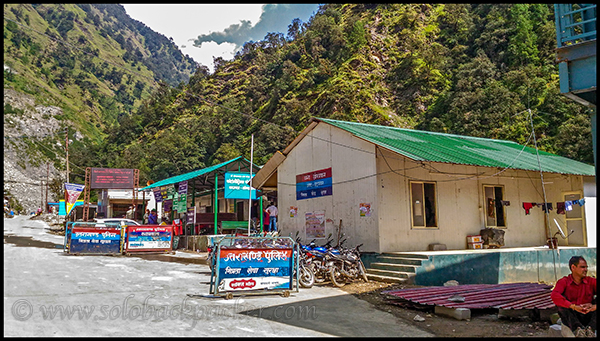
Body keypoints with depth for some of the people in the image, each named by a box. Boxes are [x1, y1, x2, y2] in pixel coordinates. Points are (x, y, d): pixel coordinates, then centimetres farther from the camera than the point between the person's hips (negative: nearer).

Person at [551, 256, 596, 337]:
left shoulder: (591, 281, 7)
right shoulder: (564, 281, -1)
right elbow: (554, 295, -23)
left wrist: (594, 306, -30)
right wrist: (574, 307, -33)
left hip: (588, 317, 2)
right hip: (571, 317, -2)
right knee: (561, 298, -26)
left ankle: (590, 329, -36)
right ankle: (578, 329, -43)